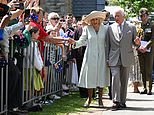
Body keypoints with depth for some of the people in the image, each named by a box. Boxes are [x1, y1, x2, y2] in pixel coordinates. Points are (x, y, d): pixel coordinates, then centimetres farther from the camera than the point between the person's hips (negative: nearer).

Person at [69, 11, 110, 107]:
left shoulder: (105, 29, 5)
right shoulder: (87, 29, 5)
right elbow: (81, 41, 5)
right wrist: (74, 42, -15)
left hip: (102, 57, 0)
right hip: (90, 57, 0)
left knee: (101, 77, 1)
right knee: (90, 77, -1)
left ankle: (100, 99, 10)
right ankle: (89, 99, 13)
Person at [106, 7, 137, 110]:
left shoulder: (131, 27, 6)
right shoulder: (110, 28, 8)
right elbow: (108, 44, 10)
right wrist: (107, 59, 6)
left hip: (126, 58, 0)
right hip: (114, 59, 0)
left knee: (124, 81, 6)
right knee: (115, 78, -13)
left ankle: (122, 102, 16)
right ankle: (116, 102, -14)